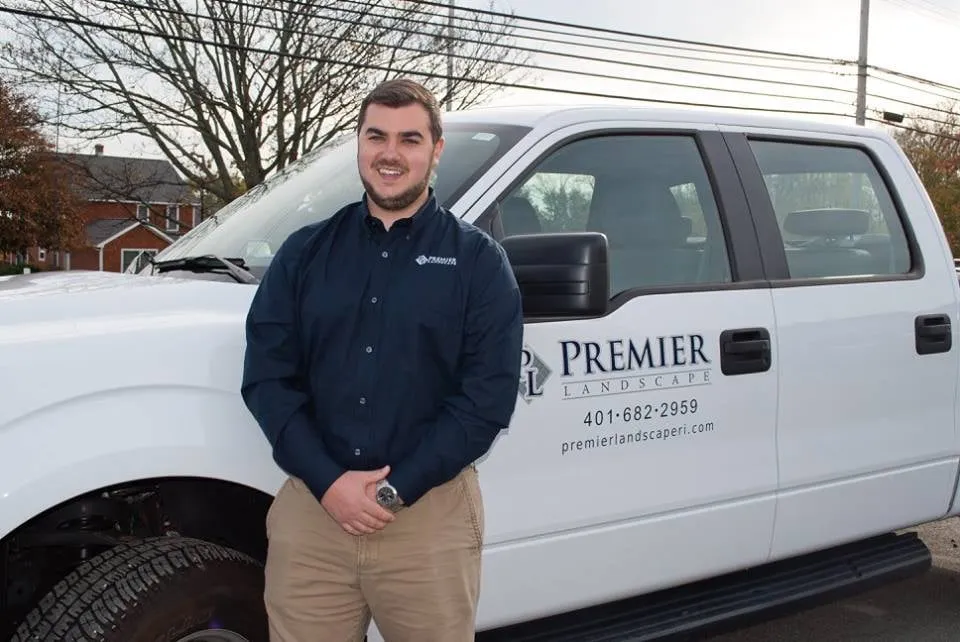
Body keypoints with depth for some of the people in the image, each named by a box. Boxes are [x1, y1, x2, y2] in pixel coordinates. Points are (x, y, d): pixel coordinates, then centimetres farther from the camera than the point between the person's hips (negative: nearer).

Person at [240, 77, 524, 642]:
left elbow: (488, 395, -6)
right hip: (310, 508, 2)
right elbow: (267, 377, 2)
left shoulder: (478, 259, 2)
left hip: (429, 515, -2)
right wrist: (327, 481, -10)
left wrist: (396, 488, -13)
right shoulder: (304, 252, 9)